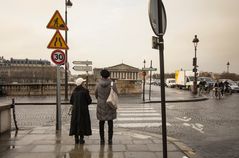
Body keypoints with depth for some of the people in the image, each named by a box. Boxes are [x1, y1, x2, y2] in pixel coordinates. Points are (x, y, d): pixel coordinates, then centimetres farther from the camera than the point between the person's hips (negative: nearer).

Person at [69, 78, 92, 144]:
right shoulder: (85, 90, -11)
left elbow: (71, 101, 7)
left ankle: (76, 139, 14)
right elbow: (89, 101, -9)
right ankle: (81, 139, 5)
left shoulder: (74, 91, 3)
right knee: (82, 123, 4)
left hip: (75, 110, 4)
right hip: (83, 110, -4)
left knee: (75, 123, 11)